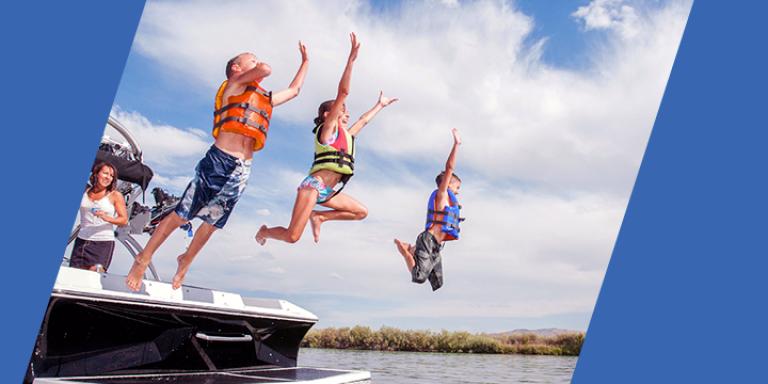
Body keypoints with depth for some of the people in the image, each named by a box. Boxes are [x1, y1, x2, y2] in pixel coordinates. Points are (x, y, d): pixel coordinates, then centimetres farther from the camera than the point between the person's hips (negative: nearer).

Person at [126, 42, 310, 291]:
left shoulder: (265, 99, 23)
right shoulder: (234, 85, 3)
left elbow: (294, 90, 37)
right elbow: (265, 69, -13)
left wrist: (306, 61, 40)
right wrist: (259, 66, 11)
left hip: (242, 170, 6)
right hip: (219, 161, -6)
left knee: (212, 223, 13)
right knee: (181, 215, -2)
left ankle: (185, 261, 33)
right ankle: (143, 260, 11)